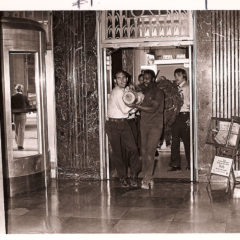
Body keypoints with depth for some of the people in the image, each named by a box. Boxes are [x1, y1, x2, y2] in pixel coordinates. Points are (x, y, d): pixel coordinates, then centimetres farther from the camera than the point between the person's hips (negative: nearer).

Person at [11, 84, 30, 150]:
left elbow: (11, 107, -6)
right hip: (22, 115, -2)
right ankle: (20, 145, -4)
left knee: (16, 130, 18)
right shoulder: (24, 97, -7)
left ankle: (18, 143, 24)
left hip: (15, 115, 2)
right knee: (21, 130, 1)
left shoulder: (12, 97, -4)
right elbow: (28, 105, 5)